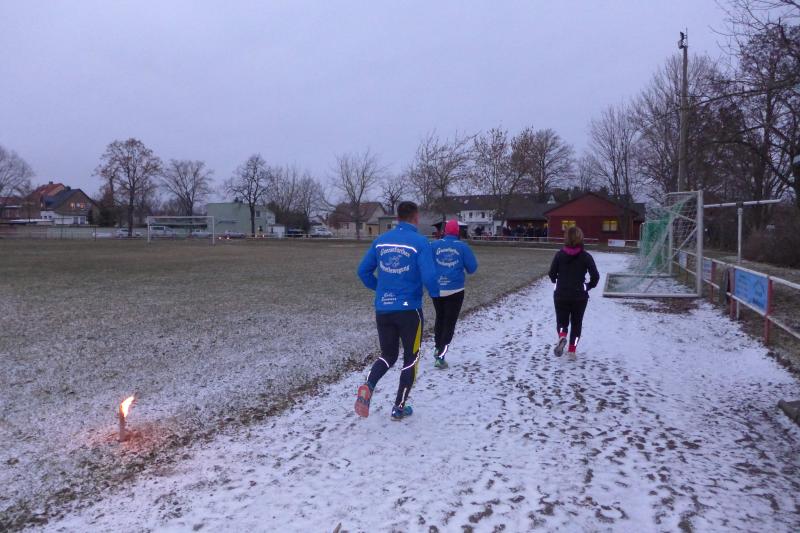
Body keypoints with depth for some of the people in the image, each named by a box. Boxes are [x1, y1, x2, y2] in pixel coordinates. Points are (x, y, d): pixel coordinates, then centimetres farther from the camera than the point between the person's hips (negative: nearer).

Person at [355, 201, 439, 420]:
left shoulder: (380, 241, 5)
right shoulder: (420, 242, -10)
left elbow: (363, 271, 8)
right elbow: (428, 276, -18)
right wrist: (435, 293, 3)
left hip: (382, 309, 4)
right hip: (409, 310, -4)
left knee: (388, 355, 19)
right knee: (411, 357, 15)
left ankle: (368, 387, -8)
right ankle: (399, 407, 18)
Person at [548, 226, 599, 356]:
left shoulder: (559, 254, -5)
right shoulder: (586, 256, -7)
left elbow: (552, 273, -3)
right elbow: (595, 276, -9)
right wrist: (589, 286, 10)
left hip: (561, 295, 0)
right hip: (580, 296, 0)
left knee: (562, 321, 13)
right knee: (576, 323, 15)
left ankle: (562, 336, -17)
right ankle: (572, 350, 11)